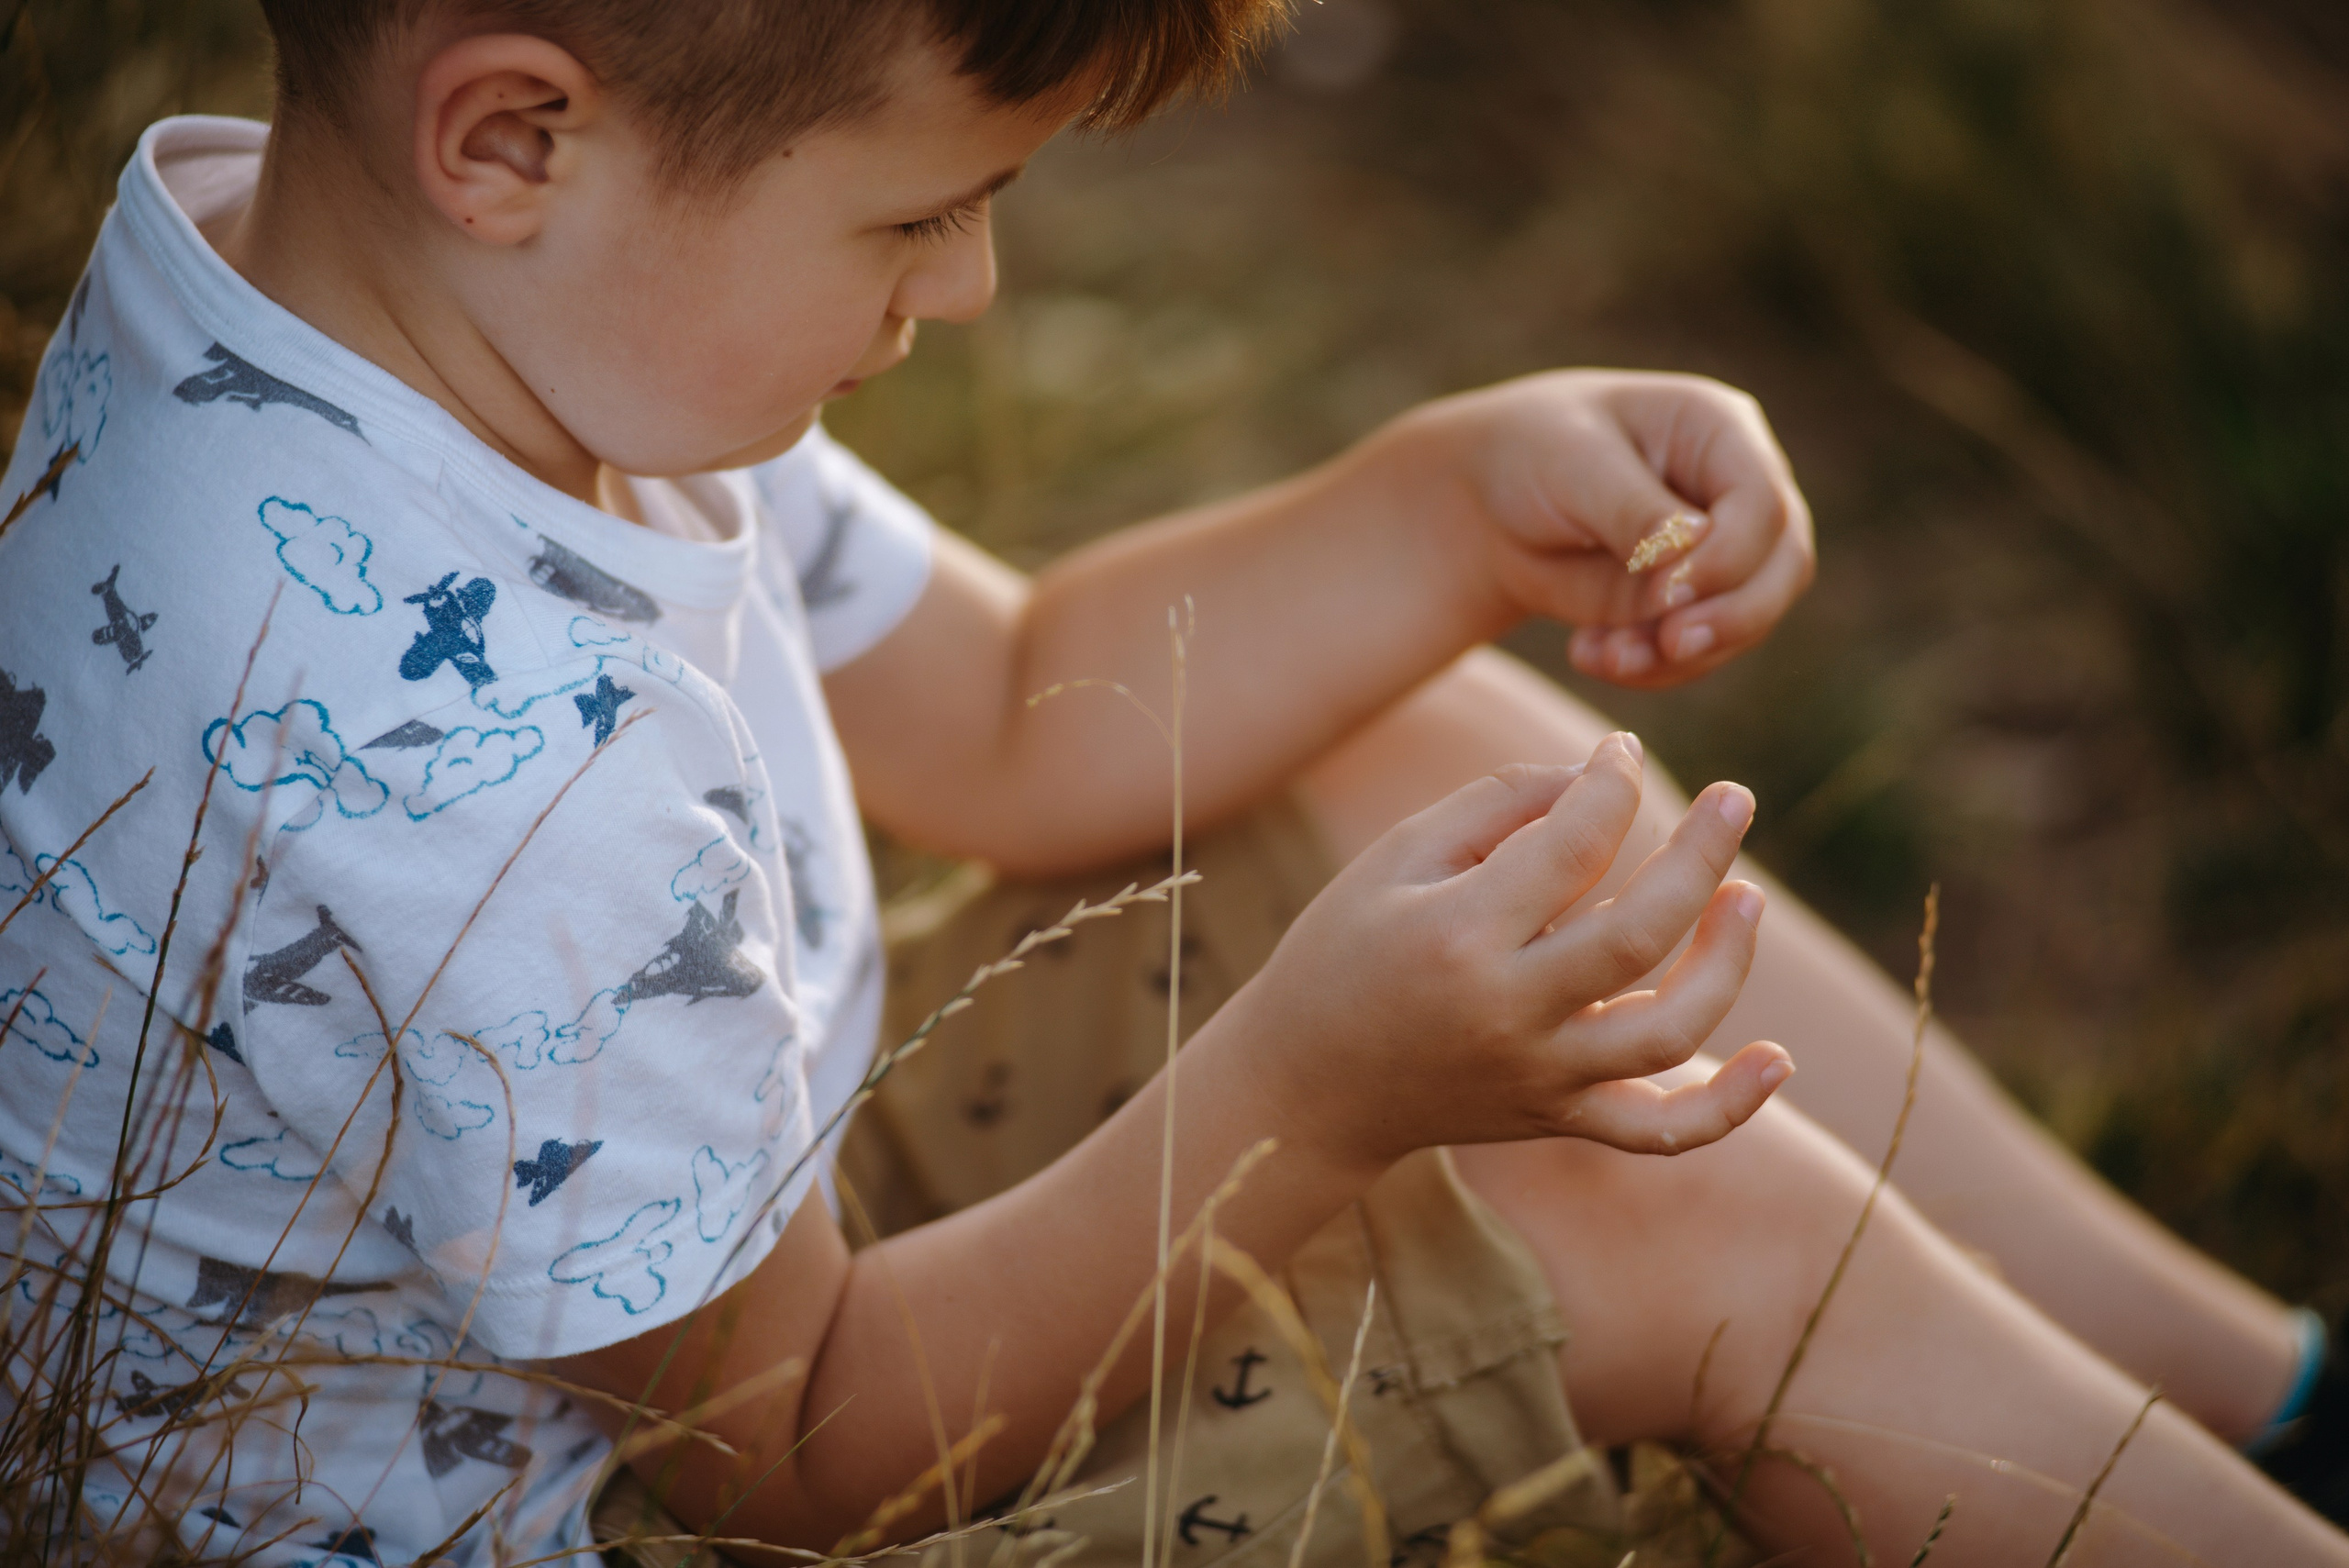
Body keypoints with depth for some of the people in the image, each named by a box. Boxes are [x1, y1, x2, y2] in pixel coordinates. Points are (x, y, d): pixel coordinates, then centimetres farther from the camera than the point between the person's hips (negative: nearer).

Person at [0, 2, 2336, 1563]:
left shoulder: (366, 266, -8)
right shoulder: (493, 775, -38)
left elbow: (996, 716, 3)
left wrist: (1473, 505, -8)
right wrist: (1305, 1097, -32)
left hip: (663, 1253, 10)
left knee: (1420, 744, 8)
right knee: (1682, 1239, -15)